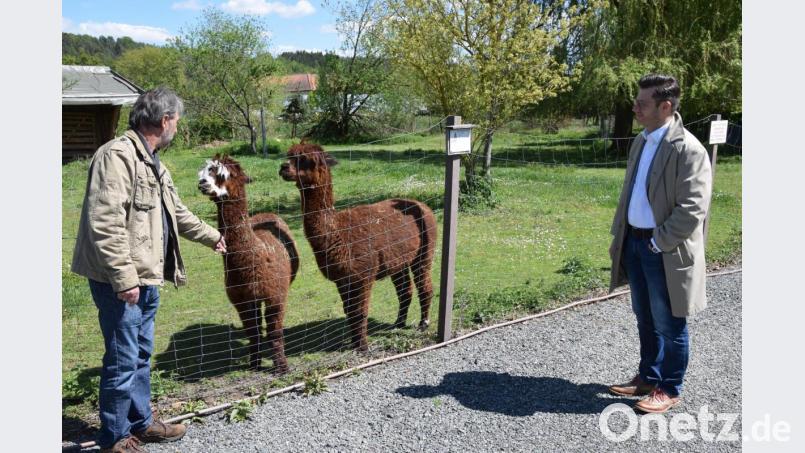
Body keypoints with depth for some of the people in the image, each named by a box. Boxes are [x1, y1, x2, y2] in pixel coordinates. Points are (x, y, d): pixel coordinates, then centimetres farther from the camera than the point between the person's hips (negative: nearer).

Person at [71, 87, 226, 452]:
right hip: (120, 282, -10)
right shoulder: (117, 155, -17)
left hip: (146, 278, 10)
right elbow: (104, 223, -24)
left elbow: (177, 212, 29)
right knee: (123, 360, 1)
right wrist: (124, 278, -25)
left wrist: (211, 236, 39)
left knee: (141, 356, 19)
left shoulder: (152, 162, 15)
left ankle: (140, 423, 34)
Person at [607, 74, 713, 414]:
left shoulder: (688, 149, -17)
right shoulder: (641, 142, 10)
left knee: (669, 325, 7)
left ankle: (669, 390, 23)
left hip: (666, 251, -8)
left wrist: (659, 242, -17)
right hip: (635, 243, 8)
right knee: (645, 320, 20)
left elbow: (692, 208, -20)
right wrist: (619, 236, 13)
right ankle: (648, 377, 36)